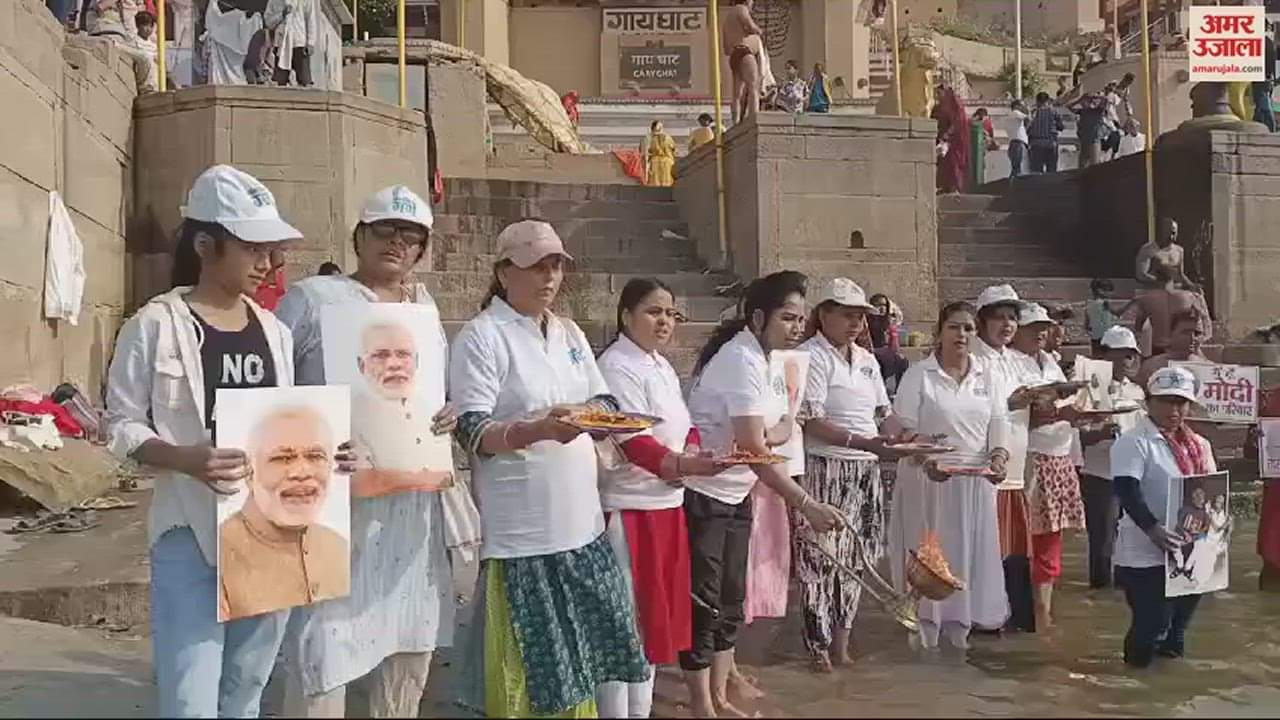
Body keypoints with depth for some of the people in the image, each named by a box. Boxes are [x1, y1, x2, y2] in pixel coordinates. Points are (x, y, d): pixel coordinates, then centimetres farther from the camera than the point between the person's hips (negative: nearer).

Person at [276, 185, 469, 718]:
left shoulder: (424, 304, 15)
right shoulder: (311, 297, -2)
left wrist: (451, 415, -1)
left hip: (415, 497, 6)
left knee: (413, 632, 15)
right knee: (328, 635, -6)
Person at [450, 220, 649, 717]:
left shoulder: (569, 333, 13)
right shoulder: (482, 335, -9)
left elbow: (605, 404, 16)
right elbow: (472, 431, -16)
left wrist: (583, 413, -7)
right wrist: (538, 429, -32)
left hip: (581, 524, 7)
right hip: (520, 533, -6)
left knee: (580, 660, 13)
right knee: (526, 673, 1)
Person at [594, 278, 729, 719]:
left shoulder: (662, 366, 15)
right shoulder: (616, 367, -14)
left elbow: (683, 425, 17)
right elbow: (631, 440, -25)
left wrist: (689, 455, -4)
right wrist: (680, 465, -37)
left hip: (665, 504, 9)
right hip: (627, 509, -9)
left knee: (656, 613, 16)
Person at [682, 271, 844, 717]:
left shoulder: (769, 360, 5)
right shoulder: (740, 361, -24)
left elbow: (785, 425, 6)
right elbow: (754, 451, -29)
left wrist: (771, 434, -19)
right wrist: (807, 505, -30)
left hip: (736, 494, 9)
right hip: (701, 495, -9)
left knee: (731, 599, 14)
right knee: (703, 603, 0)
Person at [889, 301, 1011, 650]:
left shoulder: (987, 376, 9)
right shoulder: (919, 375, -4)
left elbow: (999, 423, 7)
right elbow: (904, 428, -8)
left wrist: (999, 456, -13)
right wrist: (926, 462, -23)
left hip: (976, 481, 4)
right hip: (929, 478, -4)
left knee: (970, 549, 9)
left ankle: (959, 623, 23)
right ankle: (926, 625, 12)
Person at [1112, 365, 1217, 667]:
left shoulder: (1198, 445, 11)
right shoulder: (1134, 442, -13)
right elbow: (1127, 492, -23)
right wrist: (1154, 530, -34)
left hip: (1189, 550, 7)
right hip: (1146, 553, -7)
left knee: (1183, 614, 16)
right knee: (1152, 619, -5)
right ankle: (1138, 658, 21)